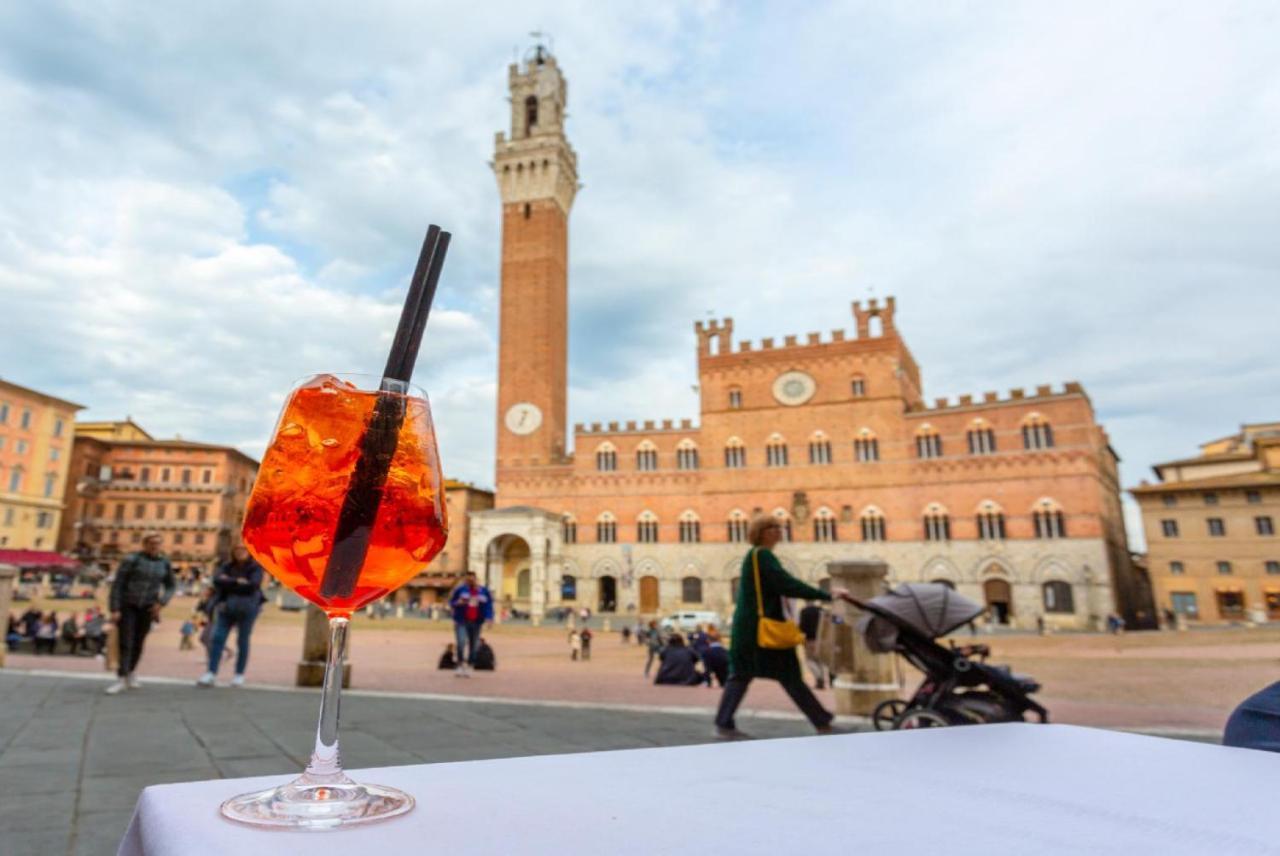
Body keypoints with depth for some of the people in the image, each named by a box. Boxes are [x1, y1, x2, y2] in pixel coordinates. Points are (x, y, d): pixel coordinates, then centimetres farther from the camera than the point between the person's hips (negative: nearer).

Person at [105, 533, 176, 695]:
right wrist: (114, 610, -16)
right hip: (126, 606, -3)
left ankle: (131, 674, 30)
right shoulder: (131, 560, -13)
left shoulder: (164, 563, 0)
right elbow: (117, 584, -12)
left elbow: (171, 586, 11)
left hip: (146, 608, 3)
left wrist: (161, 603, -5)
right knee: (125, 643, -11)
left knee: (138, 643, 10)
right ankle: (122, 680, -6)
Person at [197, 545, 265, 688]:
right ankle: (211, 673, -1)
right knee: (217, 638, -5)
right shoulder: (227, 566, 9)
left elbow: (253, 585, -18)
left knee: (242, 641, 4)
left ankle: (239, 675, 14)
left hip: (246, 607, -3)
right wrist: (238, 582, -16)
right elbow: (217, 580, -7)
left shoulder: (255, 567, -3)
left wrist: (229, 582, -9)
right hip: (226, 606, 3)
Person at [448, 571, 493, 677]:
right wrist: (458, 603, -17)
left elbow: (488, 605, 6)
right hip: (461, 622, -3)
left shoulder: (484, 592, 4)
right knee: (461, 643, -19)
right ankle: (460, 666, -8)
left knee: (473, 645, 6)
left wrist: (489, 618, -8)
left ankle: (469, 667, 17)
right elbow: (451, 602, 5)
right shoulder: (460, 590, -2)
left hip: (476, 623, 3)